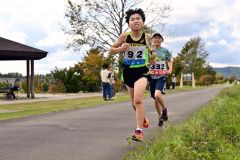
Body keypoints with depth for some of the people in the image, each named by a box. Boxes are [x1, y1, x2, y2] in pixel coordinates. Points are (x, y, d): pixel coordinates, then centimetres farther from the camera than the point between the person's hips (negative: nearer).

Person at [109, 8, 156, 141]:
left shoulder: (147, 37, -4)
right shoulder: (124, 36, -8)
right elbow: (111, 50, 0)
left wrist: (152, 55, 1)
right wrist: (120, 49, -19)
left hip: (142, 71, -2)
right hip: (128, 71, 2)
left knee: (138, 99, -24)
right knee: (134, 103, 17)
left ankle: (139, 131, -22)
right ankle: (142, 117, 49)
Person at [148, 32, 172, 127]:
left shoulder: (165, 50, 5)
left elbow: (170, 61, 16)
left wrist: (170, 70, -1)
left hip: (162, 76, -3)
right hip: (152, 77, 3)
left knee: (157, 95, -26)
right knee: (155, 99, 8)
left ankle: (164, 109, 1)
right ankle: (160, 117, 26)